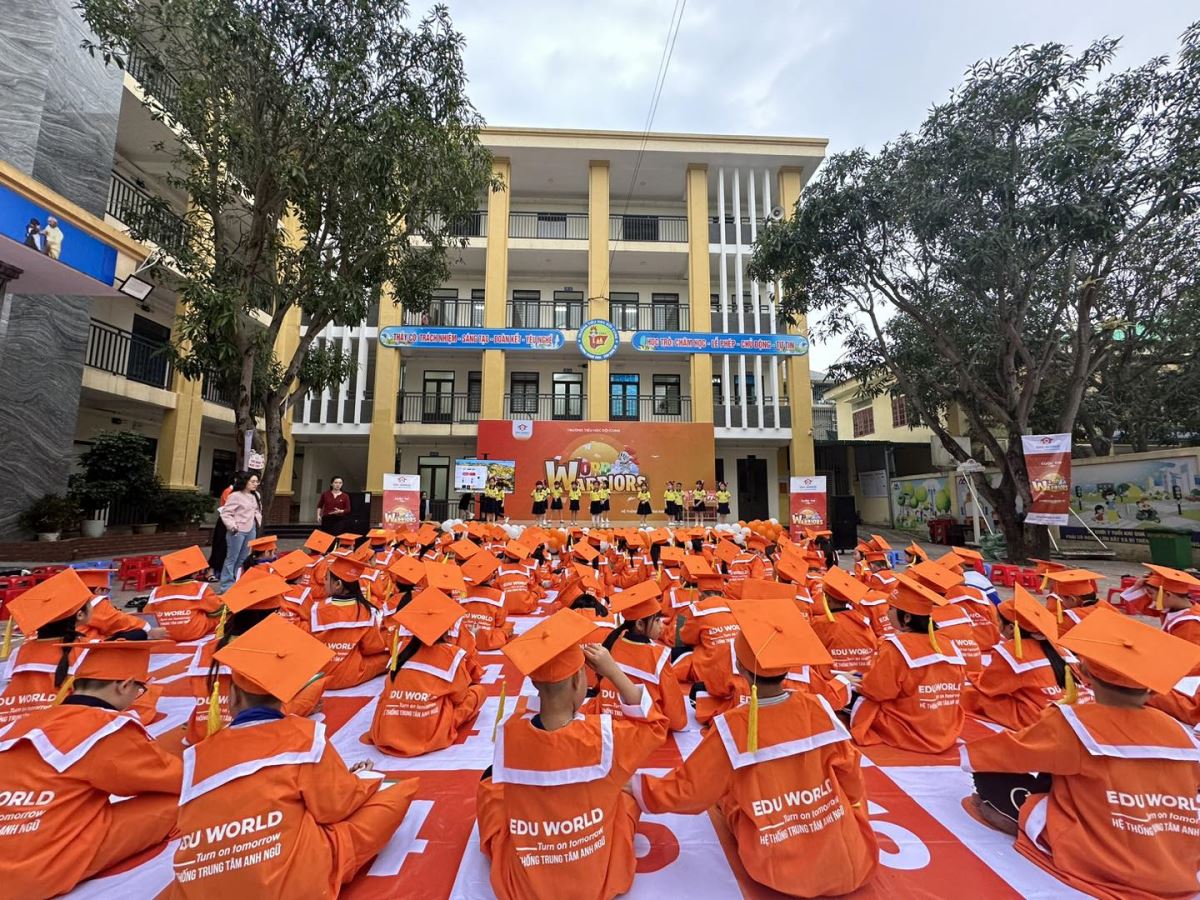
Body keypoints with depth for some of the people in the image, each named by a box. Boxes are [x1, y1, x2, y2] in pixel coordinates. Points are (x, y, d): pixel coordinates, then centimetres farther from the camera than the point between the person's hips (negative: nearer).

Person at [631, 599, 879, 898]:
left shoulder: (730, 728, -21)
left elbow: (689, 791, -11)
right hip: (852, 865, 3)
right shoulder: (818, 708, -13)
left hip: (781, 873, -3)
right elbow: (850, 775, 1)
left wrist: (634, 786, 4)